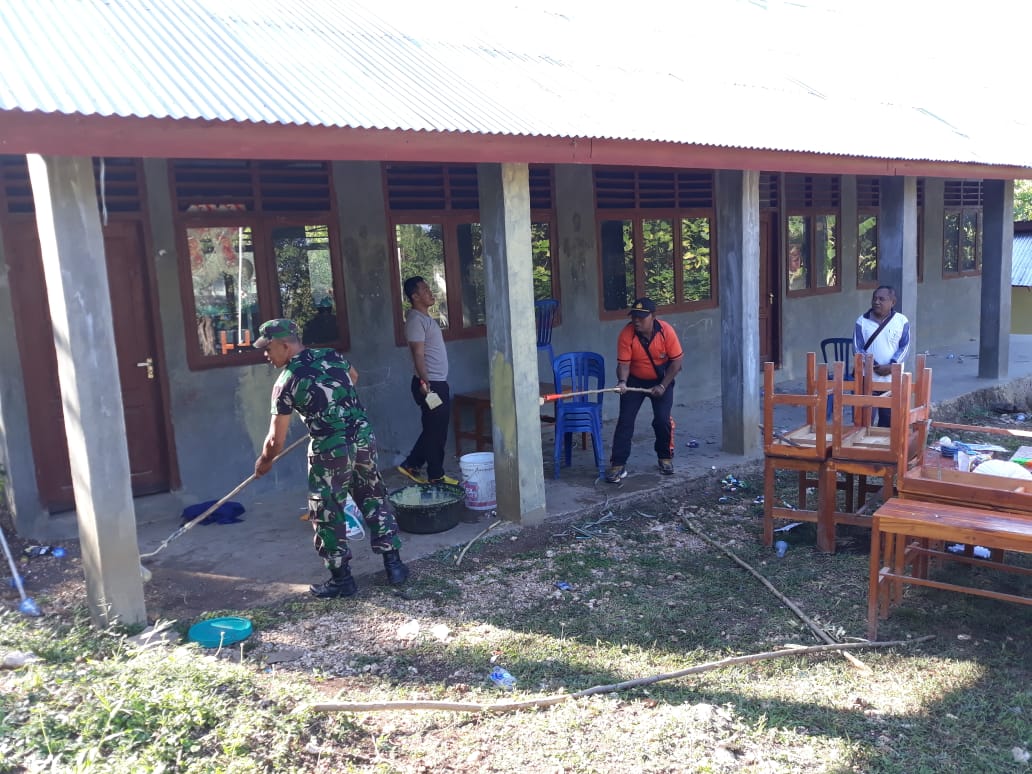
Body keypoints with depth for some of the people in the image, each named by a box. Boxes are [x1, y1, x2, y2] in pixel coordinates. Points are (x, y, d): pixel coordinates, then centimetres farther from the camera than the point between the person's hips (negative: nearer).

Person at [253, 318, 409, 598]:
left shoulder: (286, 381, -10)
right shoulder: (332, 356, 5)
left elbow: (276, 440, -5)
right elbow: (354, 377, 30)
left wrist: (263, 462, 15)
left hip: (330, 451, -6)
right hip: (364, 438, 6)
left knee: (327, 515, 11)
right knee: (375, 500, 19)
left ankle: (341, 579, 19)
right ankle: (394, 564, 23)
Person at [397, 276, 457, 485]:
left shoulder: (426, 318, 16)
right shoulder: (416, 320, -15)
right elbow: (418, 354, -21)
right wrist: (425, 384, -25)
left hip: (438, 382, 10)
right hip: (430, 384, -10)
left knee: (435, 430, 15)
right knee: (435, 431, -1)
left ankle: (411, 465, 23)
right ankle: (436, 476, 10)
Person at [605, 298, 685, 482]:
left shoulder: (666, 331, -22)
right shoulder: (626, 334, -22)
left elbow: (676, 360, -15)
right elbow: (623, 363, -19)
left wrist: (663, 386, -18)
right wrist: (622, 382, -39)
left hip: (661, 380, 0)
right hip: (634, 380, 0)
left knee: (662, 419, -9)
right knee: (625, 420, -8)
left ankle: (665, 457, 16)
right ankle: (618, 464, -4)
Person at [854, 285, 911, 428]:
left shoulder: (902, 321, 0)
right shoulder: (862, 321, -2)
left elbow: (904, 347, -1)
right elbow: (858, 349, -4)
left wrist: (891, 366, -15)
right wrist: (874, 367, -15)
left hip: (892, 379, 1)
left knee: (889, 418, 9)